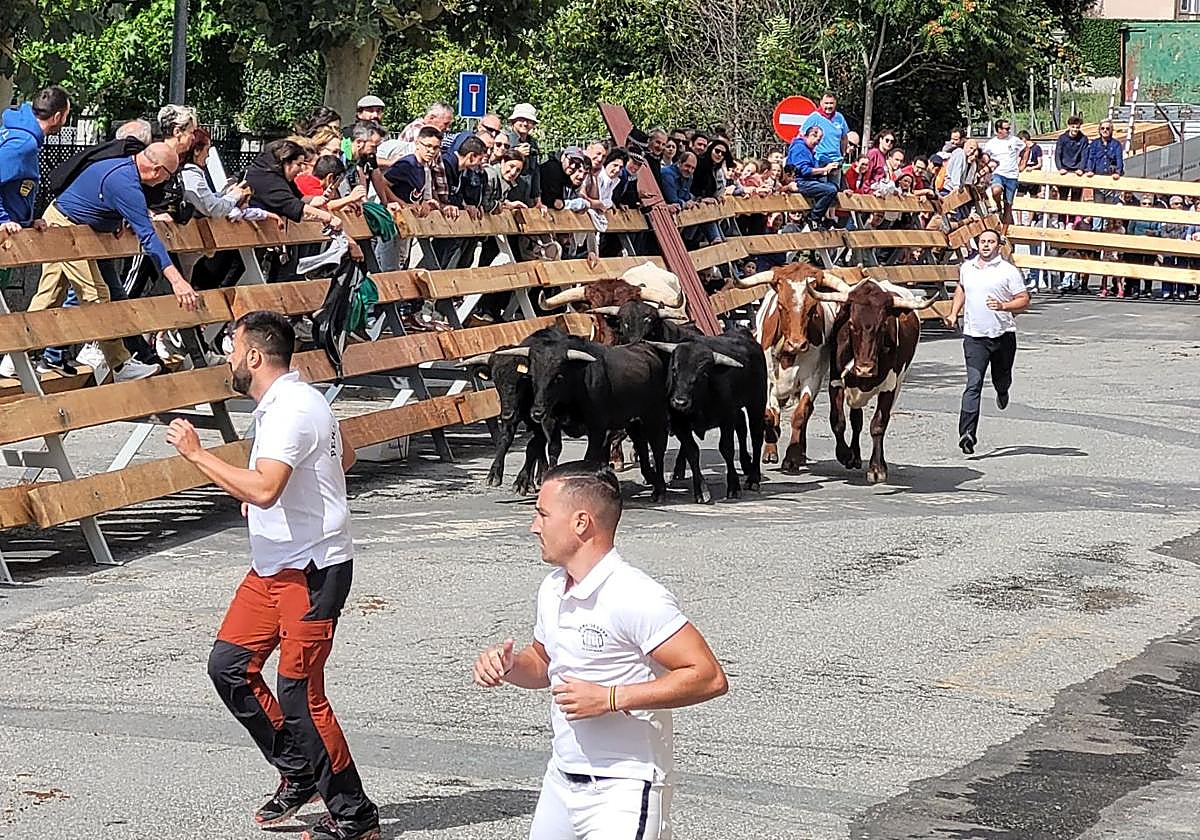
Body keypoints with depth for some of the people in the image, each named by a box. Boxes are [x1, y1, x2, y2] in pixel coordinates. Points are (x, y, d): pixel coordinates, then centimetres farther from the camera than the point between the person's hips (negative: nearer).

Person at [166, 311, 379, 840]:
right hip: (273, 565, 11)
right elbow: (345, 457, 28)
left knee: (299, 694, -9)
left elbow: (263, 489, -33)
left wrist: (196, 453, -22)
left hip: (313, 570, -10)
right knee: (228, 665, 8)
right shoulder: (281, 404, 13)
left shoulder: (293, 409, -20)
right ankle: (299, 775, 19)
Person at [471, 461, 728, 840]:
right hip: (560, 782, 9)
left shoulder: (636, 597, -18)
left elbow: (709, 677, -23)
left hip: (624, 793, -8)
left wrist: (610, 698, -23)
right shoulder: (551, 589, 9)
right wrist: (508, 664, 4)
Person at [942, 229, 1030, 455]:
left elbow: (1024, 301, -3)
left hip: (1003, 334, -1)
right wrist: (953, 313, 18)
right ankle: (967, 433, -19)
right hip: (974, 335, 1)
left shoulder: (1008, 271, -4)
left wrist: (1003, 306, -20)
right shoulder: (967, 268, 9)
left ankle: (1002, 393, 56)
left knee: (1001, 380, 16)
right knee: (974, 384, -12)